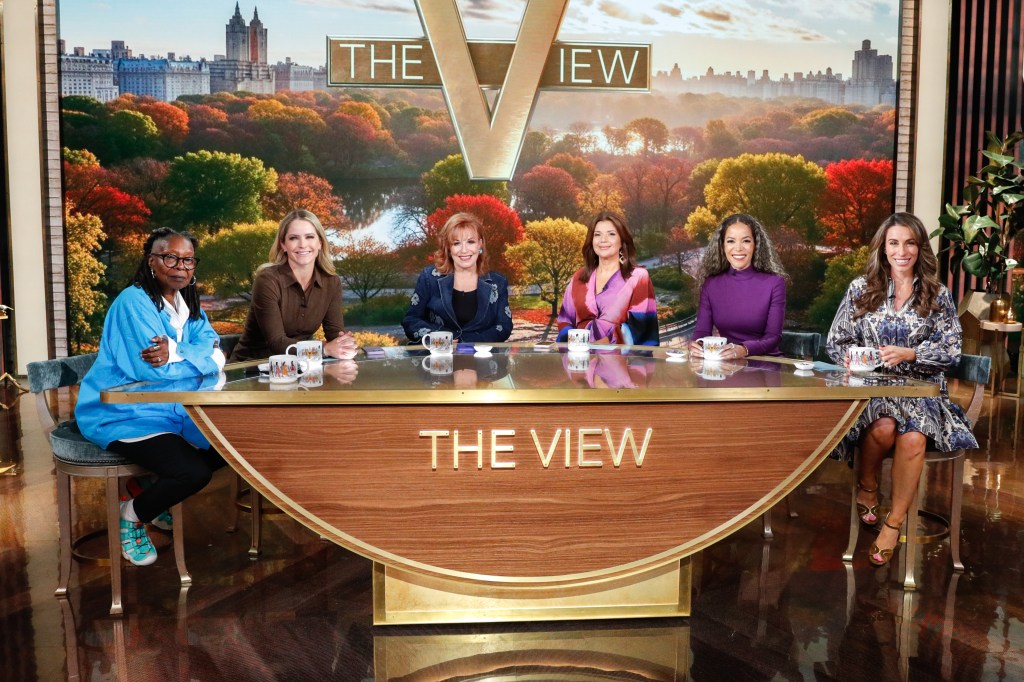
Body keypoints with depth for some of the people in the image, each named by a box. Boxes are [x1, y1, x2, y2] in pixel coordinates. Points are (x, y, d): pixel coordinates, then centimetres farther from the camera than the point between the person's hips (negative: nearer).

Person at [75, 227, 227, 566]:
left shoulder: (188, 303, 7)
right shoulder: (133, 303, -18)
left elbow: (214, 352, -8)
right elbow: (153, 370, -27)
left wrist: (176, 353, -28)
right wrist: (197, 358, -13)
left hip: (171, 410, 9)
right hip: (122, 416, -9)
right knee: (193, 472, -24)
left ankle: (155, 499, 22)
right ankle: (132, 515, 6)